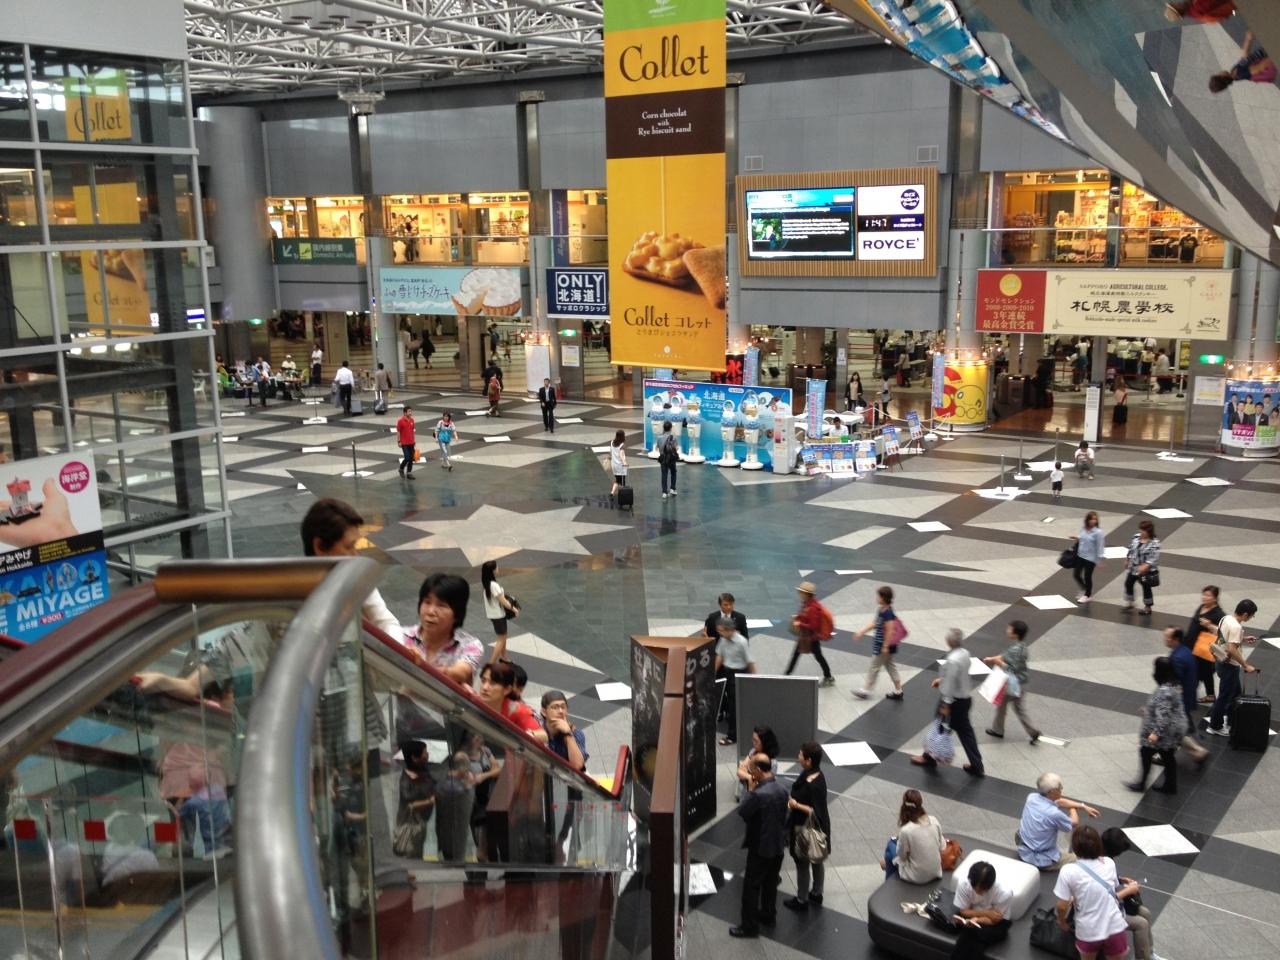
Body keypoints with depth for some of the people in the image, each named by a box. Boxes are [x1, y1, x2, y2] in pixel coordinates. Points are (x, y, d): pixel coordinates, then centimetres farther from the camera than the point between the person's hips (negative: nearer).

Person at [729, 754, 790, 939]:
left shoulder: (759, 794, -29)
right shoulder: (782, 789, -4)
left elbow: (742, 812, -15)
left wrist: (750, 790, -8)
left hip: (760, 847, -7)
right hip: (778, 845, 8)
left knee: (751, 886, 6)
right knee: (771, 882, 23)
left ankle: (750, 925, 13)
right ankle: (769, 915, 38)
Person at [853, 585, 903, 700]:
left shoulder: (888, 613, -25)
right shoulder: (880, 609, 4)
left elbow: (890, 631, -25)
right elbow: (874, 623, 13)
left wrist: (885, 646, -23)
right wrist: (861, 632, 11)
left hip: (884, 645, -9)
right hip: (880, 643, 9)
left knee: (874, 666, 4)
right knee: (890, 666, 16)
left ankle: (866, 691, 17)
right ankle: (898, 691, 24)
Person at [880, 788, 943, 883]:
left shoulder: (906, 830, -28)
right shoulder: (934, 820, -14)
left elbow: (901, 855, -13)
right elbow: (941, 847, -2)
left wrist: (898, 840, 3)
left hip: (916, 877, -5)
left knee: (891, 845, 22)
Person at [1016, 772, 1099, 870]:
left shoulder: (1031, 797, -10)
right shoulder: (1054, 814, -30)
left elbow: (1060, 802, 9)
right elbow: (1074, 824, -7)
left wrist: (1083, 806, 11)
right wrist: (1073, 808, 11)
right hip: (1042, 861, -6)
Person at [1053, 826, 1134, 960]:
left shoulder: (1068, 871, -12)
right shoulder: (1109, 863, -2)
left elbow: (1062, 906, -8)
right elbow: (1111, 894, 11)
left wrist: (1061, 921, 12)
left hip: (1088, 932, -2)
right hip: (1115, 927, 2)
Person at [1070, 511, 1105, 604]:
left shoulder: (1098, 532, -18)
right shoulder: (1083, 529, 1)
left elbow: (1100, 547, -16)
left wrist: (1099, 560, -15)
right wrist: (1077, 538, -3)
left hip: (1091, 558, -6)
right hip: (1080, 556, 6)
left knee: (1087, 577, 7)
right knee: (1076, 574, 10)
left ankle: (1087, 595, 29)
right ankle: (1084, 589, 37)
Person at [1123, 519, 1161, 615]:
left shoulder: (1154, 543, -22)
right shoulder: (1136, 537, -3)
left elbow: (1154, 558, -26)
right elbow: (1131, 549, 11)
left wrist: (1145, 566, -36)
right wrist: (1127, 560, 17)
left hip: (1147, 571, -7)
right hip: (1133, 568, 7)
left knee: (1146, 587, 7)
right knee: (1128, 583, 15)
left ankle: (1148, 608, 25)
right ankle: (1129, 603, 34)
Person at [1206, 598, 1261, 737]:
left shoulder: (1226, 618, 1)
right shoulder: (1236, 627, -27)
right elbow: (1231, 649, -32)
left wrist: (1243, 639, 13)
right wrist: (1246, 665, -27)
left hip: (1222, 661, 10)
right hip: (1229, 665, -10)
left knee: (1235, 693, 23)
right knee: (1225, 696, 3)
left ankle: (1231, 720, 37)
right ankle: (1215, 726, 14)